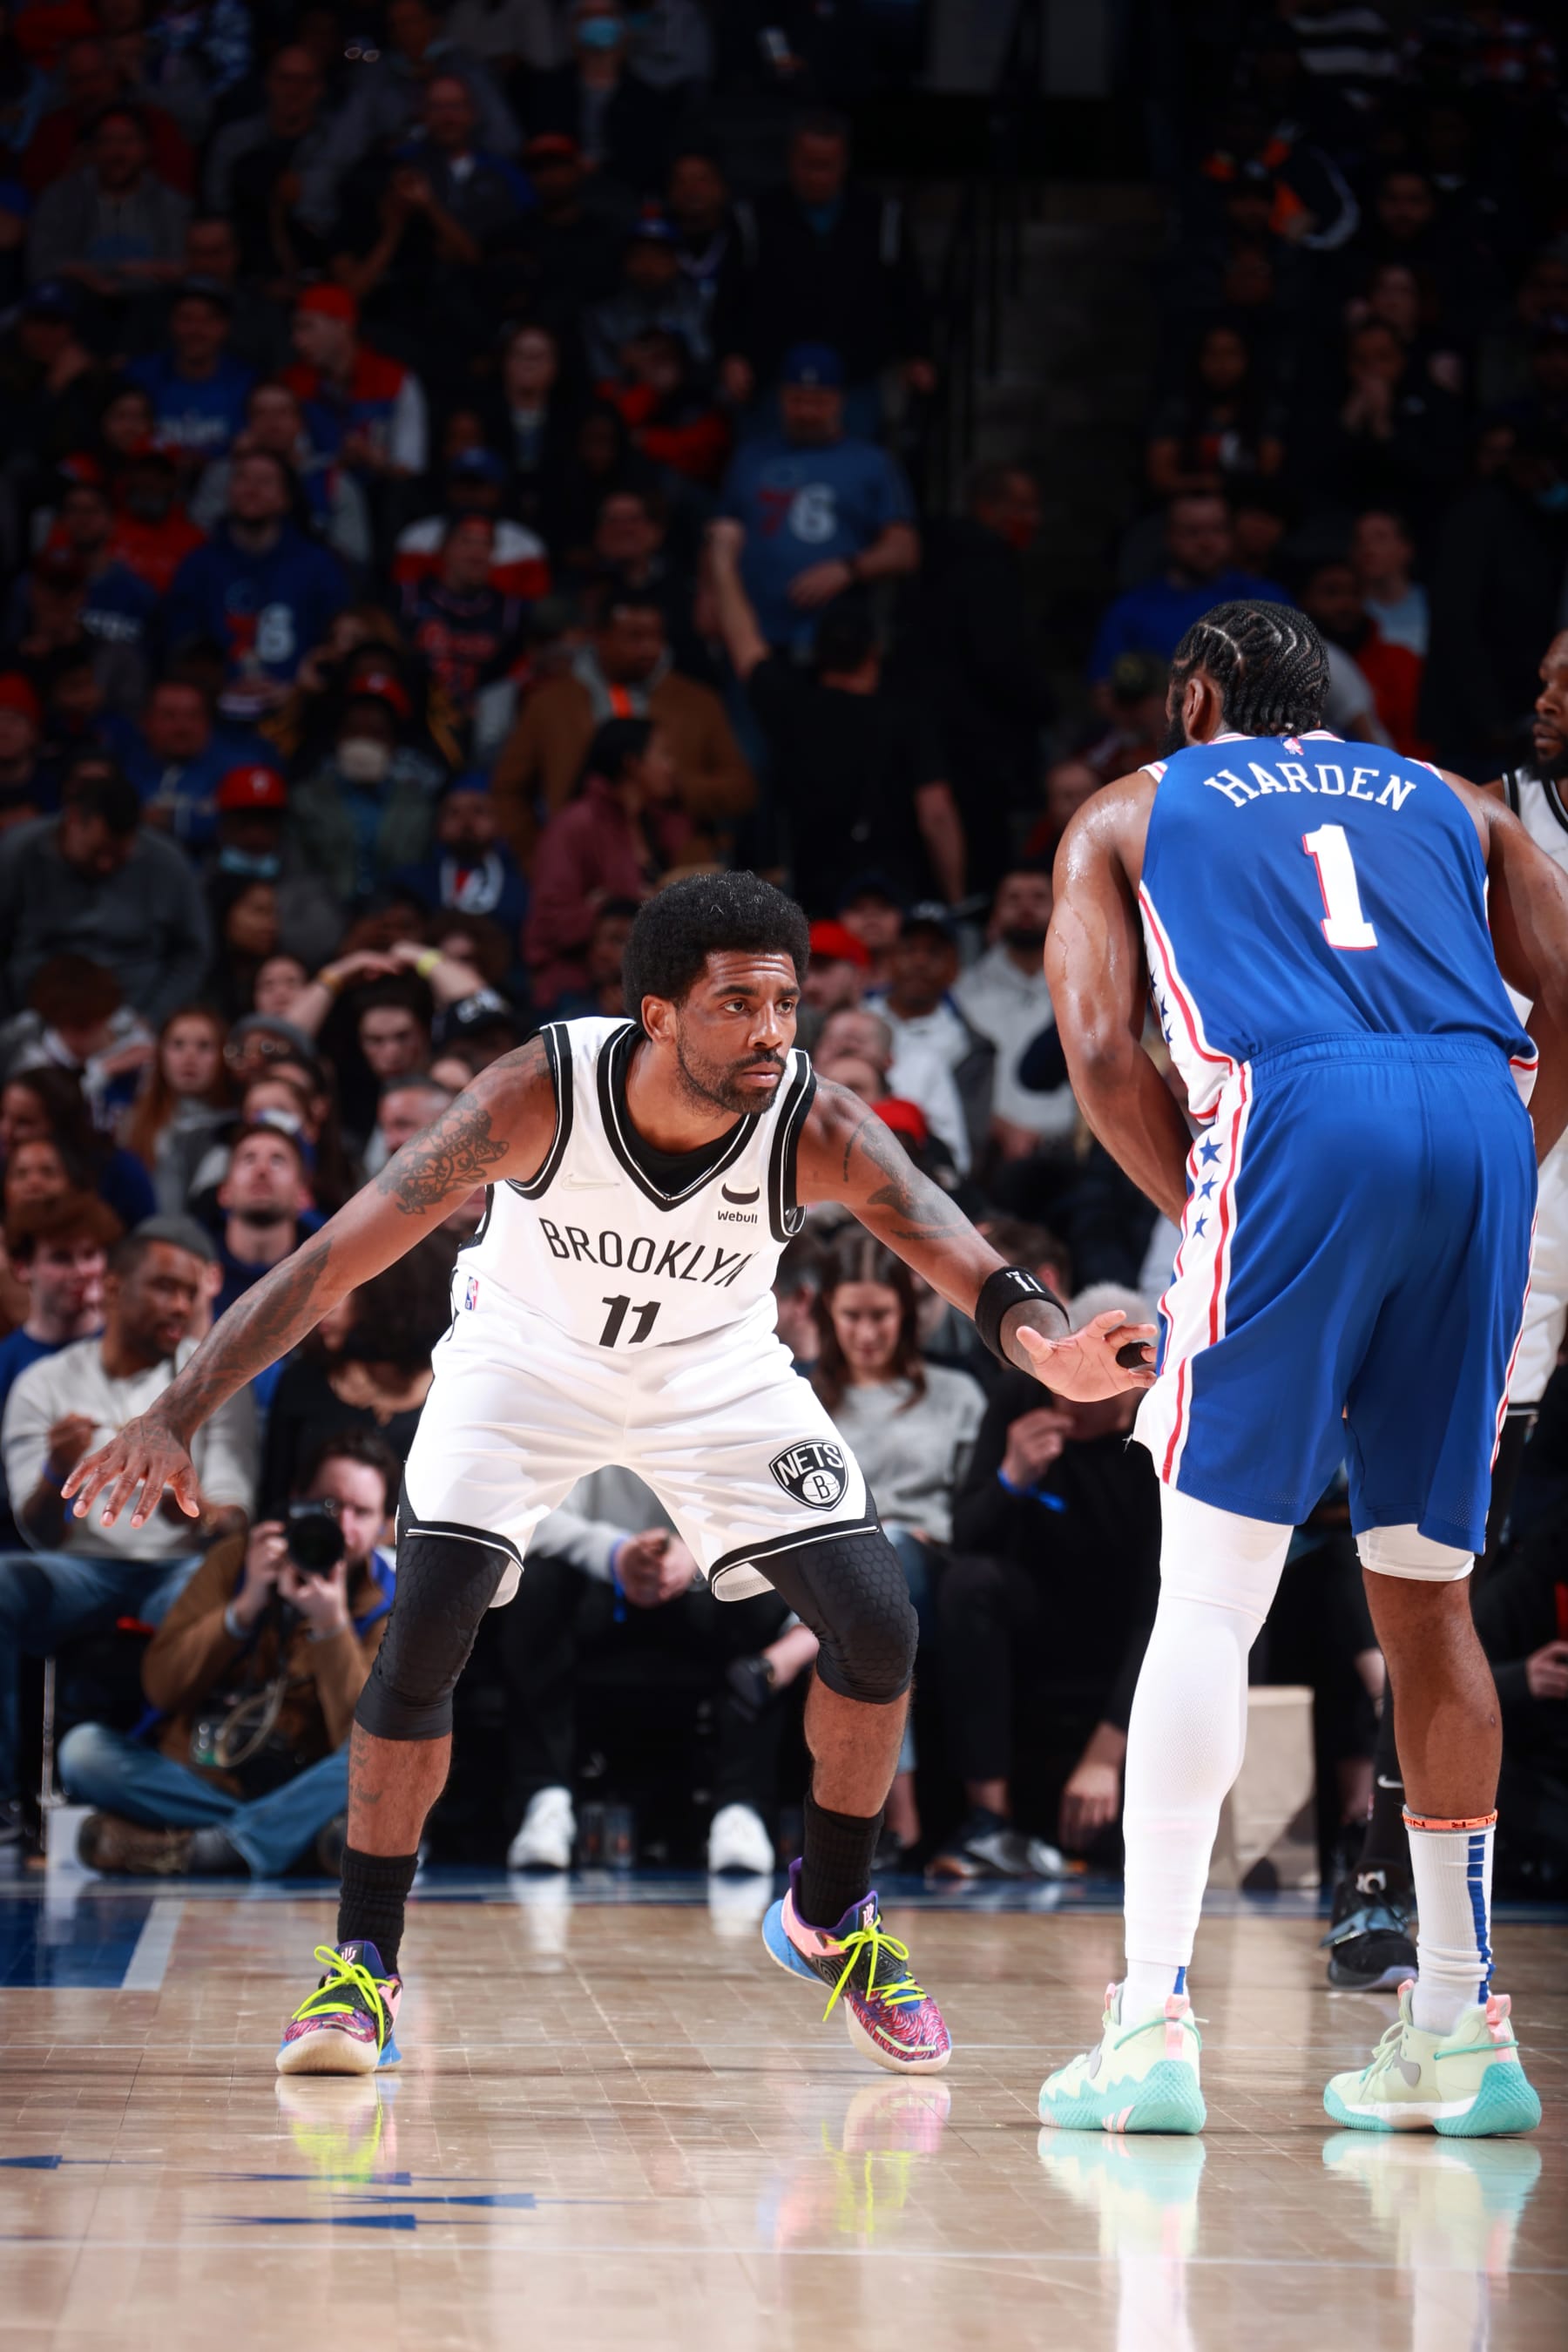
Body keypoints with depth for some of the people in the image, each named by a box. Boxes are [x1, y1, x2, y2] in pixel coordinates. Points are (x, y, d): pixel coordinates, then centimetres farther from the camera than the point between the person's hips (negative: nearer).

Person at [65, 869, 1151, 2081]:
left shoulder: (820, 1129, -30)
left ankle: (830, 1917, 16)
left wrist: (1050, 1345, -62)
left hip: (719, 1372, 2)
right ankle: (363, 1963, -3)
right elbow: (339, 1255, -32)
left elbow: (974, 1266, -37)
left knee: (878, 1621, -9)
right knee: (427, 1624, -19)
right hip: (526, 1357, -2)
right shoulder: (541, 1094, -34)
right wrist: (178, 1417, -39)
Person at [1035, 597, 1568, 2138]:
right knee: (1425, 1598, 14)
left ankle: (1153, 2028, -9)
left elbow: (1102, 1050, 8)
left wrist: (1203, 1222, 16)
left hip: (1296, 1113, -3)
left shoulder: (1131, 814, 24)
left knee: (1208, 1595, 0)